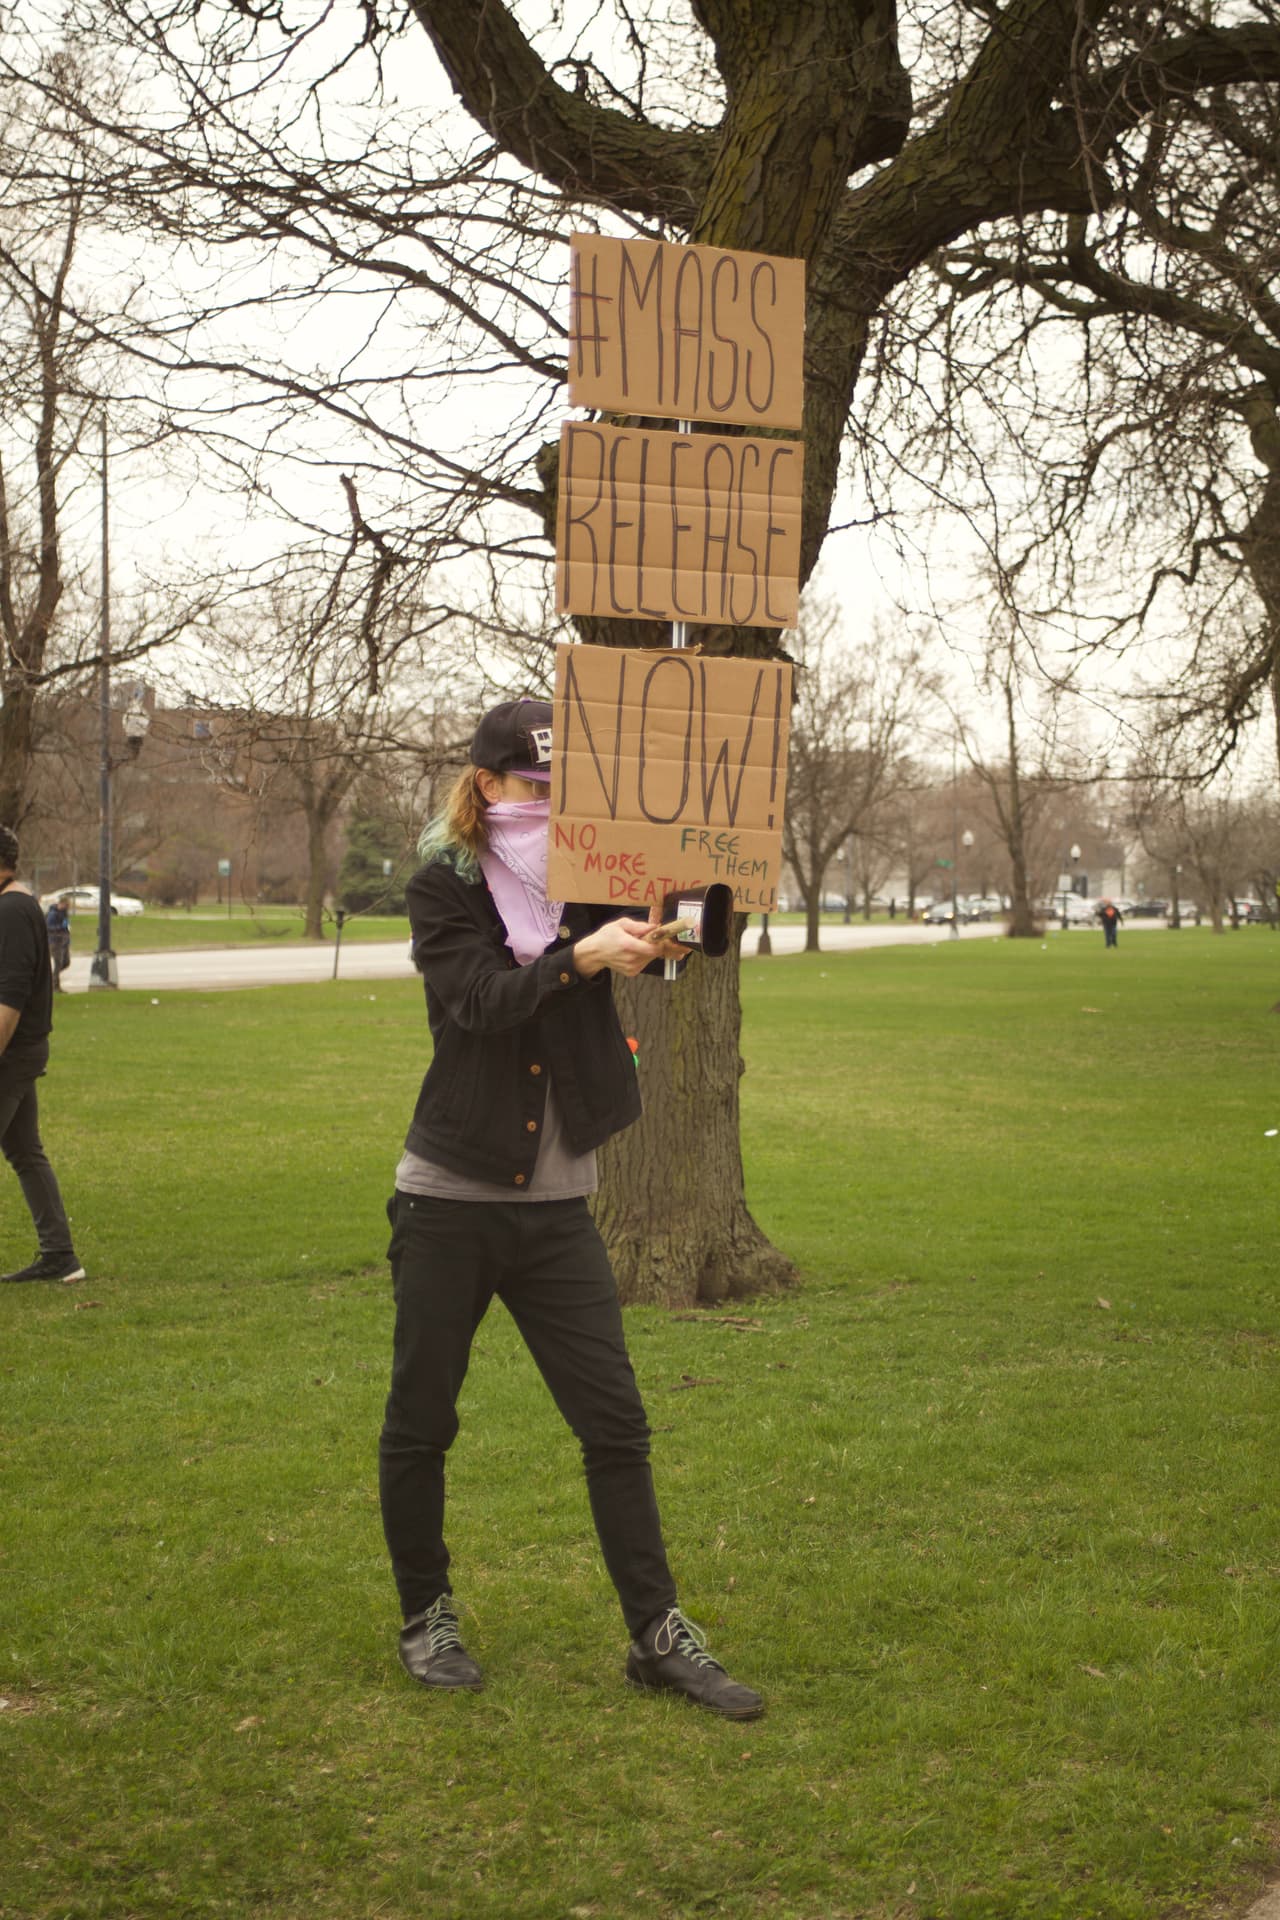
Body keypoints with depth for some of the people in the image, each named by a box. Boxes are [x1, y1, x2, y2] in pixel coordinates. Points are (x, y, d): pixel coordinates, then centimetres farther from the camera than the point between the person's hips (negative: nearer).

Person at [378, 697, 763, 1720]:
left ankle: (659, 1635, 11)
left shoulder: (586, 884, 4)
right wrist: (584, 958, -34)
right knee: (421, 1423, 7)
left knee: (616, 1423, 2)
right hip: (450, 1202, -3)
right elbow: (482, 1000, -21)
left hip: (557, 1207, 3)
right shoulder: (445, 887, -5)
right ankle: (427, 1618, 26)